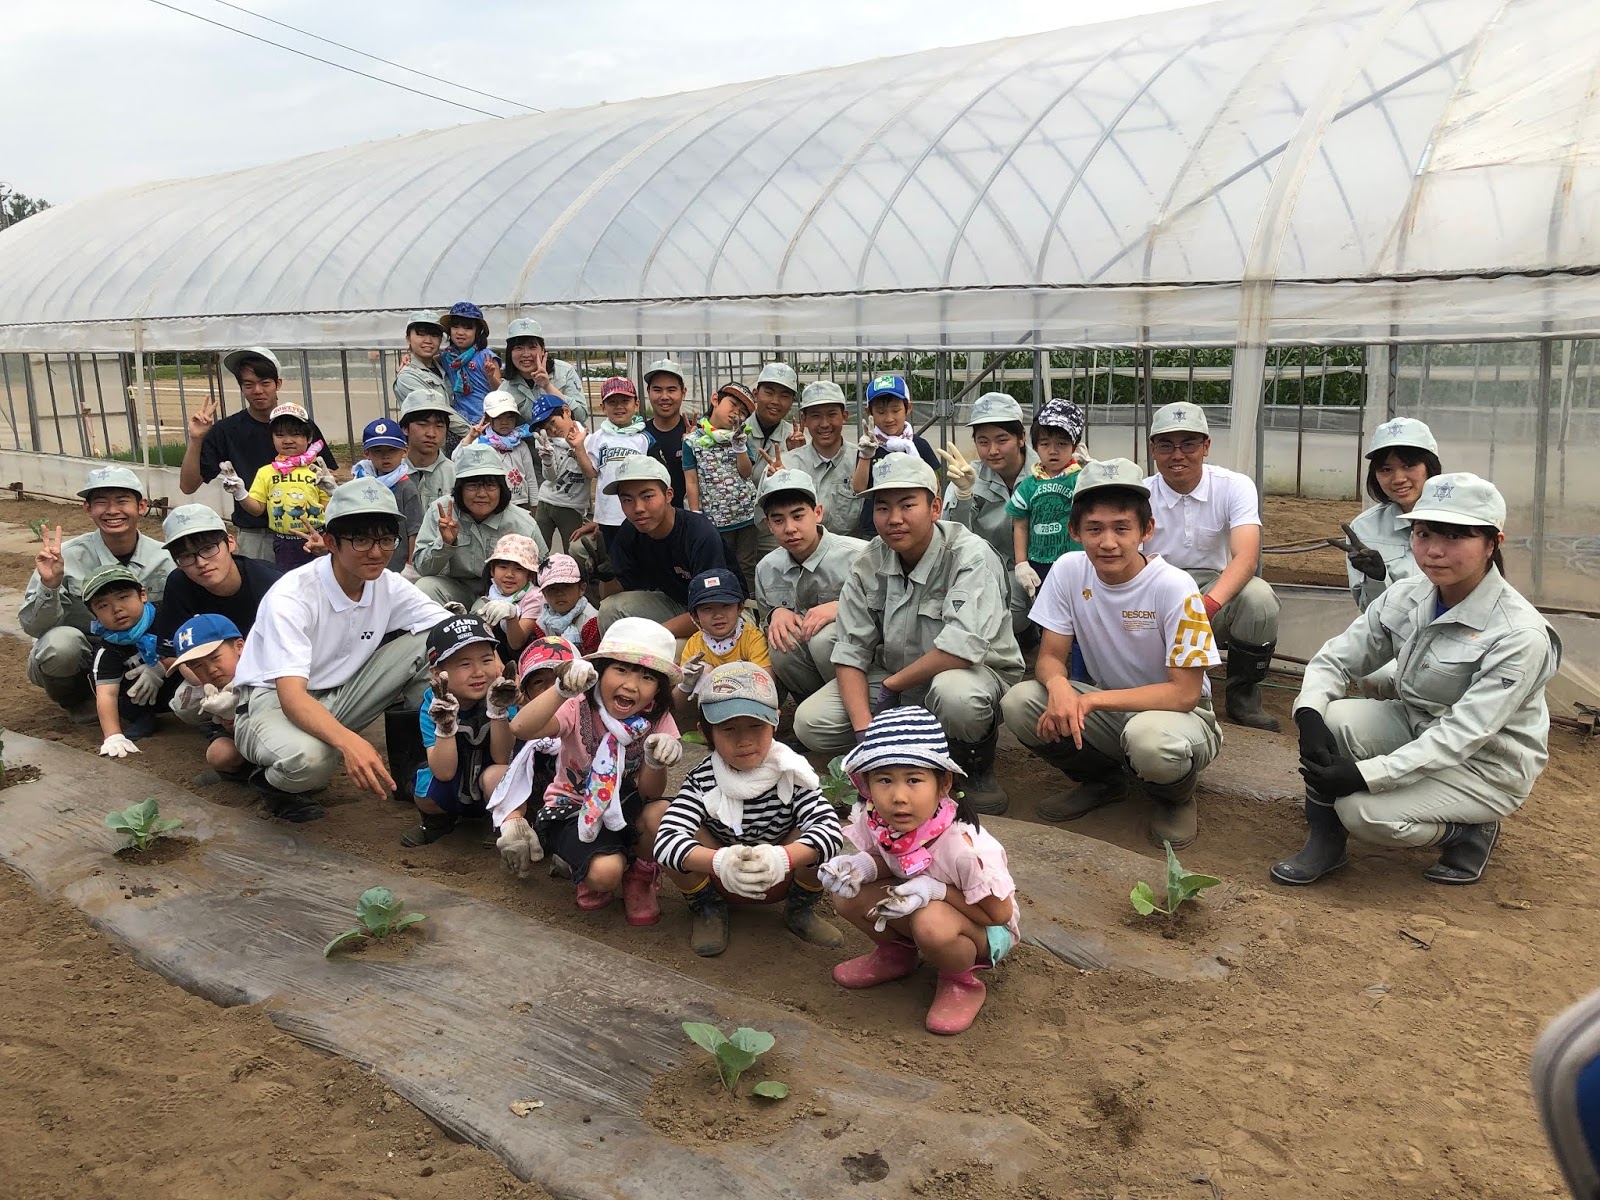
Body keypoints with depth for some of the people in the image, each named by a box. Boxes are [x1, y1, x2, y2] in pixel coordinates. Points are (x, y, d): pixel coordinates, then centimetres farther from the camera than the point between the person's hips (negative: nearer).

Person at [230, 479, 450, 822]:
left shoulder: (389, 586, -8)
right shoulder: (291, 597, -26)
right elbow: (292, 696, -35)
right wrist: (349, 741, -53)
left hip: (338, 698, 6)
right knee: (308, 757, -41)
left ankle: (411, 765, 0)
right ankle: (274, 782, -2)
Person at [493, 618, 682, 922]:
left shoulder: (657, 720, -12)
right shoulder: (579, 708, -19)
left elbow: (650, 793, -13)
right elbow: (521, 728, -38)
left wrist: (656, 762, -35)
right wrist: (562, 690, -55)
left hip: (626, 812, 3)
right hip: (574, 809, -2)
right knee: (606, 871, -32)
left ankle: (639, 876, 0)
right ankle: (594, 879, 7)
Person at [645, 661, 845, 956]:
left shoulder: (792, 774, -19)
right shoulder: (702, 780, -19)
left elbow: (829, 827, -33)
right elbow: (666, 840, -33)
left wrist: (782, 858, -52)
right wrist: (719, 862, -53)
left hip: (782, 877, 0)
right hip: (719, 877, 0)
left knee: (815, 837, -32)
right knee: (655, 814, -22)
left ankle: (800, 910, 2)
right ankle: (707, 909, 1)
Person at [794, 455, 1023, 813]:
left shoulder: (970, 556, -22)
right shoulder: (867, 566, -5)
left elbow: (961, 649, -33)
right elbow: (851, 654, -7)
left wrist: (891, 685, -20)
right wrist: (864, 730, -22)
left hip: (975, 672, -5)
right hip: (893, 680, 5)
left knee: (954, 693, -41)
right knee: (810, 722, -14)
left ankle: (978, 764, -6)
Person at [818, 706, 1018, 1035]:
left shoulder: (963, 846, -35)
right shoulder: (873, 820, -21)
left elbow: (999, 914, -22)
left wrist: (936, 890, -34)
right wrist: (862, 865, -22)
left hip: (984, 930, -5)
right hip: (914, 912, 6)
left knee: (932, 924, -38)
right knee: (848, 894, -18)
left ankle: (960, 981, -5)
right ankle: (896, 954, 10)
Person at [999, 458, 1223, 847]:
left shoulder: (1174, 588, -23)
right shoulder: (1069, 571, -12)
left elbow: (1184, 693, -22)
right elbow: (1050, 657, -7)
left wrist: (1093, 699, -31)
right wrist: (1058, 685, -32)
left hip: (1175, 712, -4)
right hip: (1106, 710, 4)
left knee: (1149, 738, -39)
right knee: (1019, 703, -21)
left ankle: (1175, 798, 0)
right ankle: (1103, 780, 7)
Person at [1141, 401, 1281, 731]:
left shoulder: (1234, 487, -6)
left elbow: (1246, 557, -22)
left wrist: (1209, 603, -41)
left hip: (1217, 594, 0)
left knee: (1258, 597, -32)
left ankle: (1242, 695, -5)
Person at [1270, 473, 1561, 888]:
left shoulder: (1520, 633, -26)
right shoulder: (1405, 597, -7)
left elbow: (1464, 733, -29)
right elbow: (1336, 659, -5)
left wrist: (1365, 774, -35)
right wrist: (1309, 715, -28)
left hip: (1486, 766, -6)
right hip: (1416, 730, 6)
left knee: (1363, 809, -25)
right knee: (1332, 719, -23)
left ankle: (1470, 831, 3)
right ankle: (1324, 841, -6)